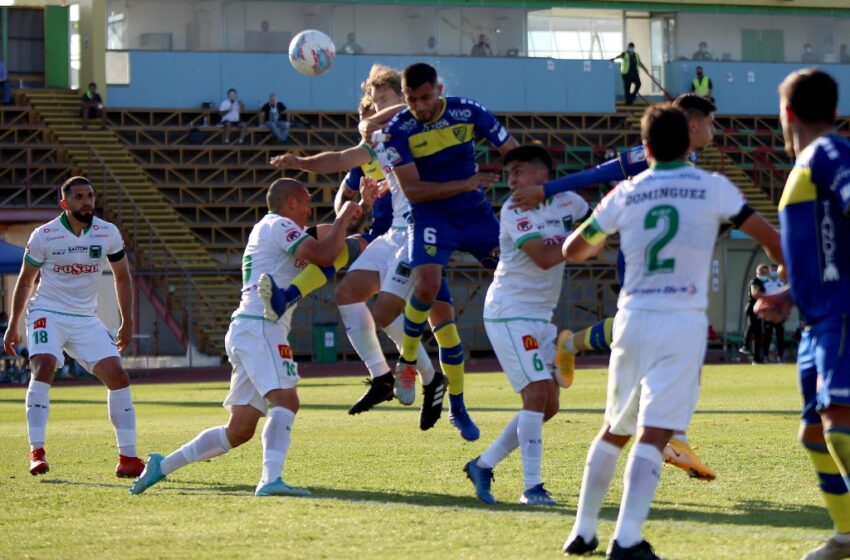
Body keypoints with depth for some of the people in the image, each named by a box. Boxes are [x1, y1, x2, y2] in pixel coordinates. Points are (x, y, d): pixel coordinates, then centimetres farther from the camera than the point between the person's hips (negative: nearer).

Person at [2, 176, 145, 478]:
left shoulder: (108, 234, -3)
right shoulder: (44, 236, -9)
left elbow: (122, 277, 12)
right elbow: (25, 281, 4)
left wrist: (127, 322, 10)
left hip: (85, 319, 3)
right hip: (47, 314, -3)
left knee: (118, 377, -8)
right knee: (43, 369, -27)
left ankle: (128, 457, -1)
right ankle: (36, 451, -25)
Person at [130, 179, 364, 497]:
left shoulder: (268, 228, 26)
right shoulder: (280, 226, -3)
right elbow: (324, 256, -16)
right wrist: (344, 218, -2)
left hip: (245, 329, 10)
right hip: (260, 327, -10)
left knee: (240, 429, 10)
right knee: (285, 401, -25)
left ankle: (162, 466, 15)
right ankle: (270, 479, -41)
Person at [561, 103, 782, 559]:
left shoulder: (625, 194, 8)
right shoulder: (712, 188, 1)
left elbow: (572, 251, 17)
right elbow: (769, 237, 2)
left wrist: (600, 242, 40)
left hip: (632, 319, 3)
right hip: (684, 322, -3)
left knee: (613, 430, 19)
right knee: (653, 435, -9)